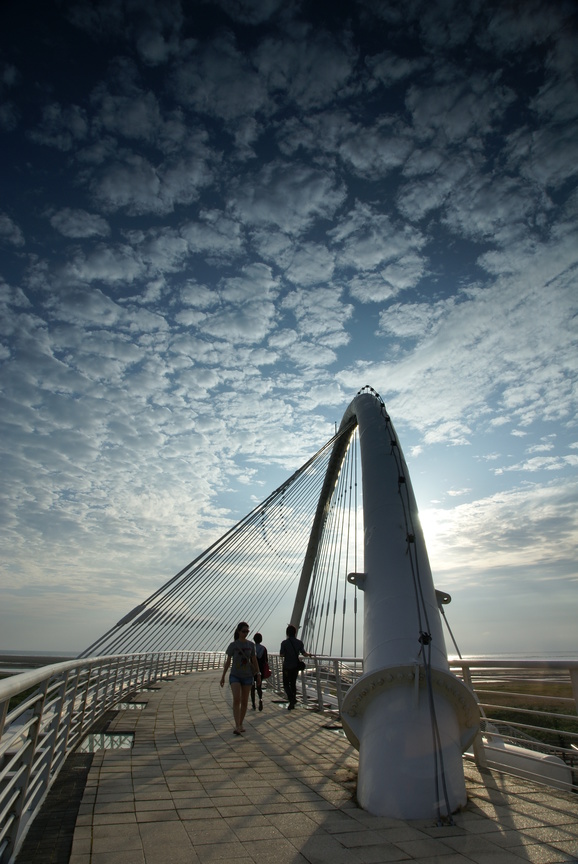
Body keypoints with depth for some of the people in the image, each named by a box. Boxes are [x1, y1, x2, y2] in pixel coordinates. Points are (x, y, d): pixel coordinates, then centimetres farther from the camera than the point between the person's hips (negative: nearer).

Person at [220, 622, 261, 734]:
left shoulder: (251, 645, 0)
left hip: (247, 677, 3)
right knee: (236, 699, -19)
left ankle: (241, 724, 25)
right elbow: (228, 661, -3)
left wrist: (258, 675, 3)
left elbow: (254, 660, 6)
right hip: (235, 676, -2)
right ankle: (237, 726, -18)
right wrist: (223, 676, -2)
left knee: (244, 702, 7)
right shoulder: (232, 645, -7)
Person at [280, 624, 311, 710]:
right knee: (293, 683, 18)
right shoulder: (299, 642, -4)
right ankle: (293, 702, 22)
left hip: (287, 666, -3)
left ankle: (292, 699, -12)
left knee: (286, 684, 7)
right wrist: (309, 655, 12)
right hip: (296, 666, 4)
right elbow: (304, 653, -7)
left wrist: (287, 654, 7)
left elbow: (281, 654, -13)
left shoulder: (284, 642, -12)